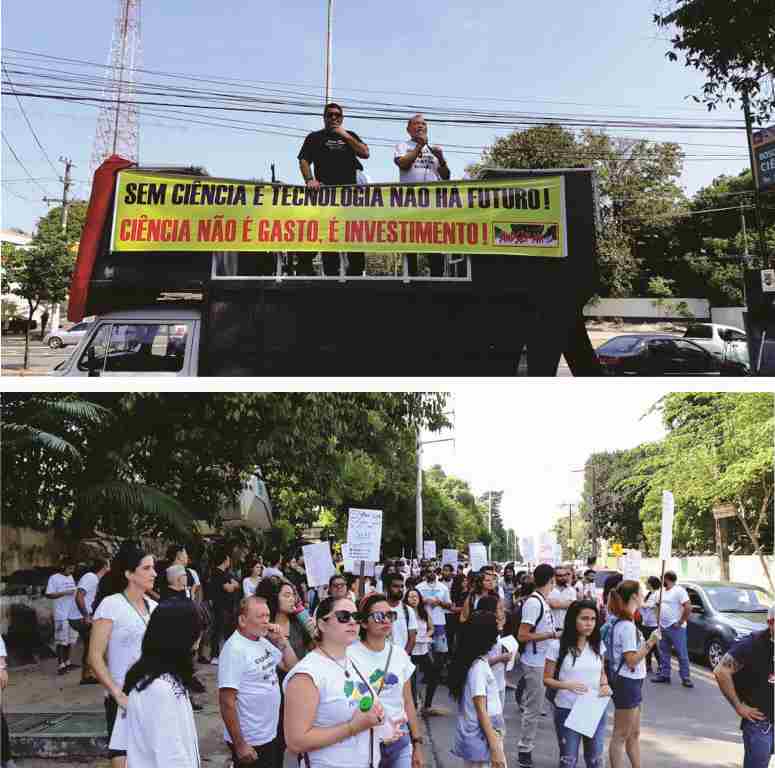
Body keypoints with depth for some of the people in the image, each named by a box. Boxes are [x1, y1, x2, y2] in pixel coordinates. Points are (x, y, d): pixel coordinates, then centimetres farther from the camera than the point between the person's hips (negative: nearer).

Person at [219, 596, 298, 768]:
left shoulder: (264, 642, 4)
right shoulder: (234, 649, -20)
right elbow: (227, 702, -21)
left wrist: (281, 640, -3)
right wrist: (239, 745, -20)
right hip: (250, 742, -8)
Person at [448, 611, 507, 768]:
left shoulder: (467, 660, 6)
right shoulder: (478, 666, -19)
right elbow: (481, 710, -19)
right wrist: (495, 748, -18)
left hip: (474, 736, 9)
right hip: (481, 739, -9)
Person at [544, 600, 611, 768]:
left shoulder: (598, 645, 2)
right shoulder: (557, 646, -11)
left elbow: (602, 673, 14)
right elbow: (547, 679, -6)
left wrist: (604, 685, -8)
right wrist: (567, 685, -23)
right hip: (567, 711, -4)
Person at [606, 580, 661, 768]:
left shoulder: (621, 622, 9)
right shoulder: (627, 626, -21)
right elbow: (631, 660, -22)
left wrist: (647, 642, 7)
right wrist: (650, 642, -18)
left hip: (630, 682, 10)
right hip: (627, 683, -10)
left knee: (634, 733, 18)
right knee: (621, 736, 0)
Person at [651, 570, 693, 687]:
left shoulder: (679, 590, -15)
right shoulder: (663, 591, 13)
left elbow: (688, 607, -22)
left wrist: (681, 622, -19)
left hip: (675, 628, -9)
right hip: (663, 627, 9)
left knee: (682, 654, -3)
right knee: (663, 653, 14)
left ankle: (686, 678, 2)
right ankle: (664, 675, 22)